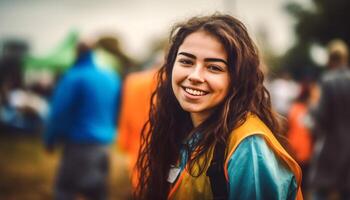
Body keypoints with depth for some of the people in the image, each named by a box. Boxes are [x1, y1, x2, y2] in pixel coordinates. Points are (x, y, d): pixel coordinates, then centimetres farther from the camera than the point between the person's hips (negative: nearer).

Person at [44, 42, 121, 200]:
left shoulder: (75, 77, -13)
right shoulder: (112, 77, 7)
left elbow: (59, 113, -10)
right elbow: (117, 111, 16)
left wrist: (50, 140, 2)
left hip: (79, 145, -7)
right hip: (104, 145, 7)